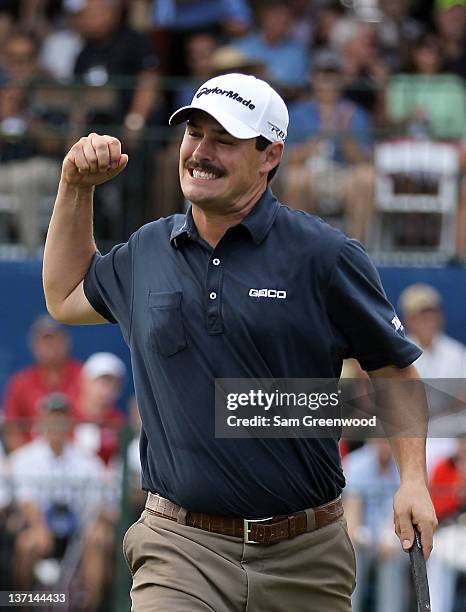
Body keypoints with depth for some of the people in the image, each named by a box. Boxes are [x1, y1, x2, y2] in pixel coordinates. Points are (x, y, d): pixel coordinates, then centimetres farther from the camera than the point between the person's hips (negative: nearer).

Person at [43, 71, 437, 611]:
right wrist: (76, 186, 20)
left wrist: (413, 480, -9)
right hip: (182, 551, 1)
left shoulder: (324, 256, -2)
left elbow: (396, 372, 5)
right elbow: (65, 297, 30)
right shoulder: (146, 252, 11)